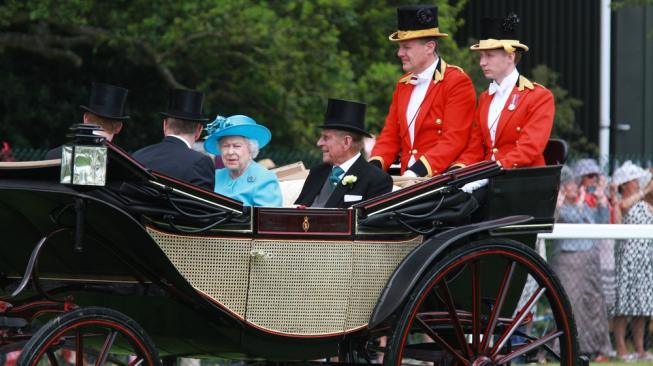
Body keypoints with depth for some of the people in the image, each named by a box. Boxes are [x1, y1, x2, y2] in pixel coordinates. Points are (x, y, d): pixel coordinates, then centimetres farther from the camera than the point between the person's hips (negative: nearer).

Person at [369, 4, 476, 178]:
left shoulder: (457, 82, -4)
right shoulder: (403, 85, 17)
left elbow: (454, 140, -12)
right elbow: (391, 135, 17)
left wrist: (417, 171, -21)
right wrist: (375, 166, -1)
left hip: (441, 180, -5)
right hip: (408, 182, 5)